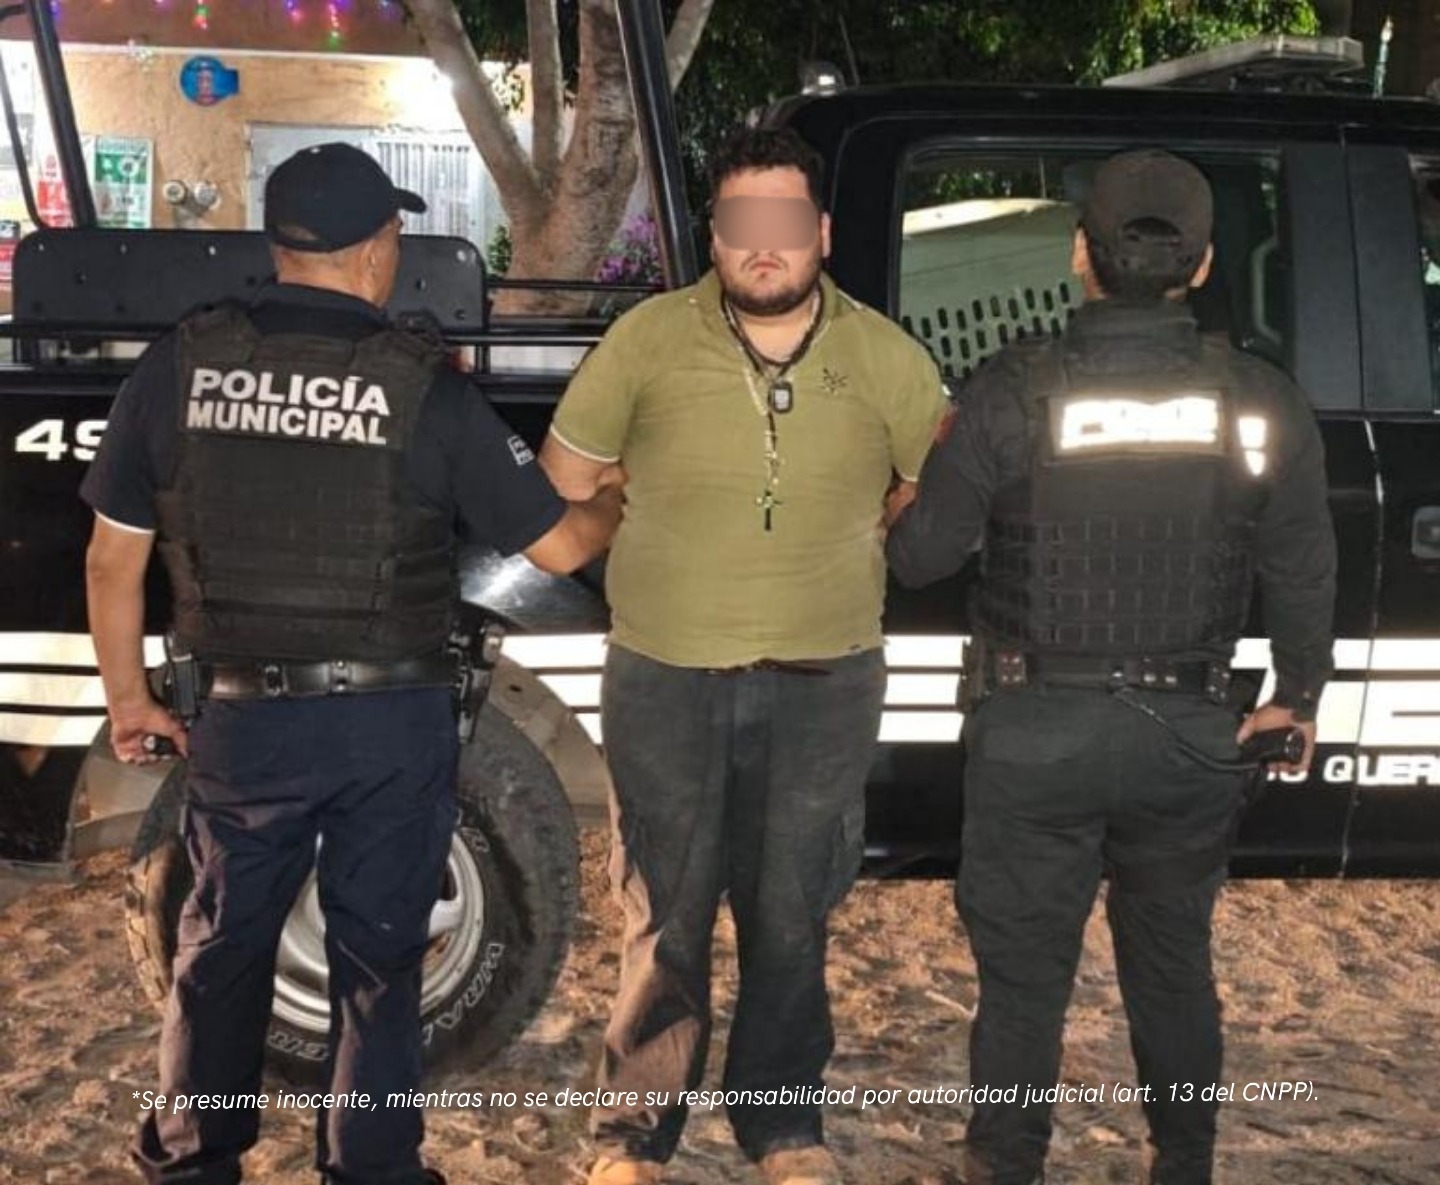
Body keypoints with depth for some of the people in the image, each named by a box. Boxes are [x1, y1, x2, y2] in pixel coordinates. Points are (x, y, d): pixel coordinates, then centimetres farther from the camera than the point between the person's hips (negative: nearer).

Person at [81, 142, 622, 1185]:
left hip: (244, 716, 2)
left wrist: (127, 695, 16)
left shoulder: (179, 368, -4)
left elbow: (114, 558, 2)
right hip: (392, 721, -2)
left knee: (223, 943, 20)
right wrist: (625, 499, 19)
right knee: (377, 954, 13)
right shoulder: (427, 390, -10)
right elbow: (560, 546, -3)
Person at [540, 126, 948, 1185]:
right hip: (666, 678, -1)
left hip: (825, 683, 1)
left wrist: (841, 548, 4)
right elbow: (566, 475, 4)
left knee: (791, 917, 14)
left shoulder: (887, 357, -3)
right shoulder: (650, 338, -6)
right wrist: (671, 542, 5)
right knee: (666, 917, 8)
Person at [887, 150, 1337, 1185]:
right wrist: (1300, 695, 20)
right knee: (1175, 966, 19)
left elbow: (919, 555, -7)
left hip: (1039, 728, -2)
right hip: (1190, 731, 3)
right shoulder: (1263, 403, -6)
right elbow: (1304, 575, 3)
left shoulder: (1018, 391, -14)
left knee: (1024, 973, 10)